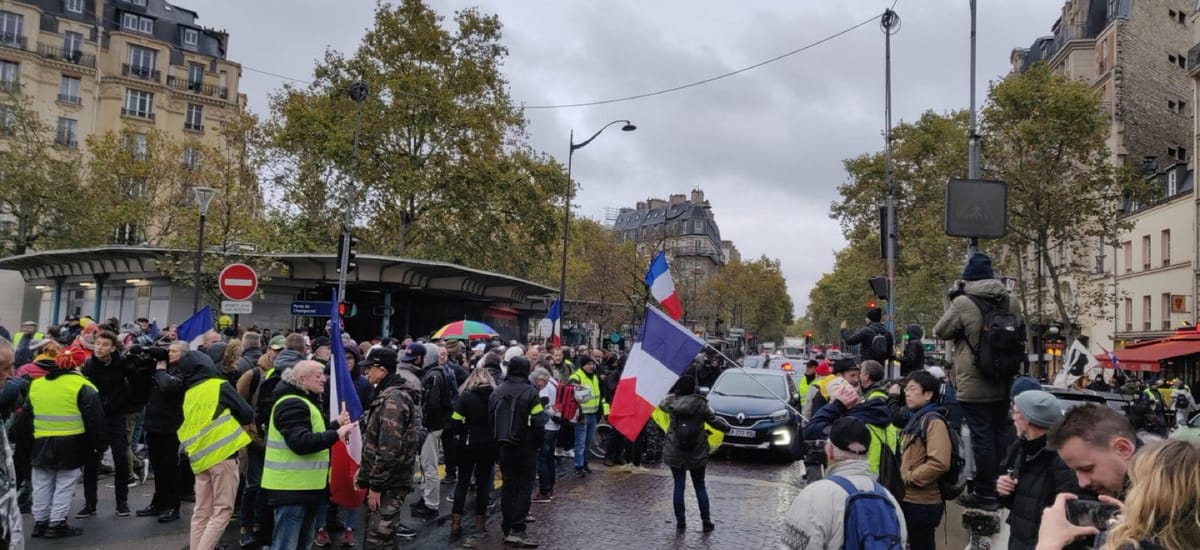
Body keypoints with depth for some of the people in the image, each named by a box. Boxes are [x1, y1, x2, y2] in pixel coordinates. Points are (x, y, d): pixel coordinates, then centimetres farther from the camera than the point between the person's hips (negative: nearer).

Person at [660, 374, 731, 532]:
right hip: (697, 454, -1)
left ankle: (680, 522, 9)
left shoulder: (672, 402, -6)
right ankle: (706, 522, 14)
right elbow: (714, 420, -4)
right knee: (700, 487, 11)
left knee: (678, 487, 8)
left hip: (675, 453, 1)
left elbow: (662, 404, 17)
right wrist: (726, 426, 16)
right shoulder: (701, 405, -11)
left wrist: (673, 395, 30)